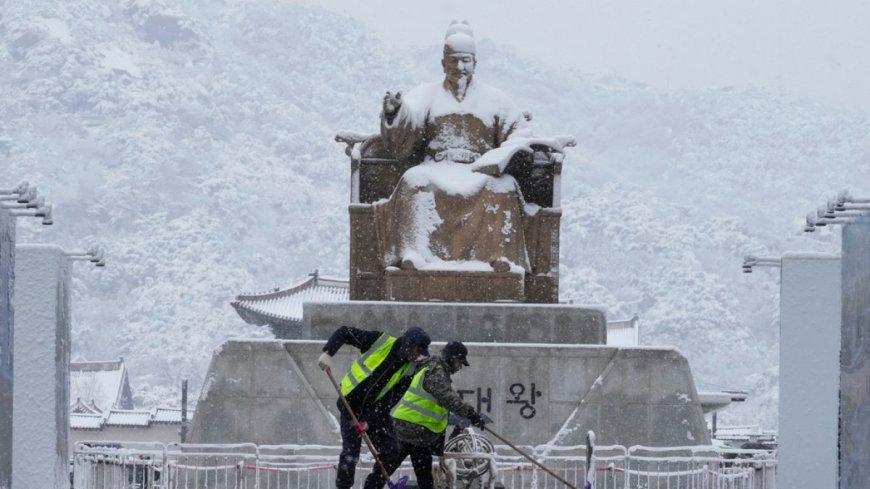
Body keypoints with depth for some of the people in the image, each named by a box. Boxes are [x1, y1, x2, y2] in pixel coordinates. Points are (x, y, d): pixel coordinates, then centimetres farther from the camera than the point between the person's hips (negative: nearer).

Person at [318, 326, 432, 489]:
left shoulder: (408, 370, -6)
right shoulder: (381, 342, -16)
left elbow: (392, 400, -9)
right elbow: (344, 332, -11)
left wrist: (369, 421, -19)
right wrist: (328, 353, -27)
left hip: (376, 409, 4)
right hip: (351, 404, -4)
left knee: (391, 450, -3)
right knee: (350, 452, -9)